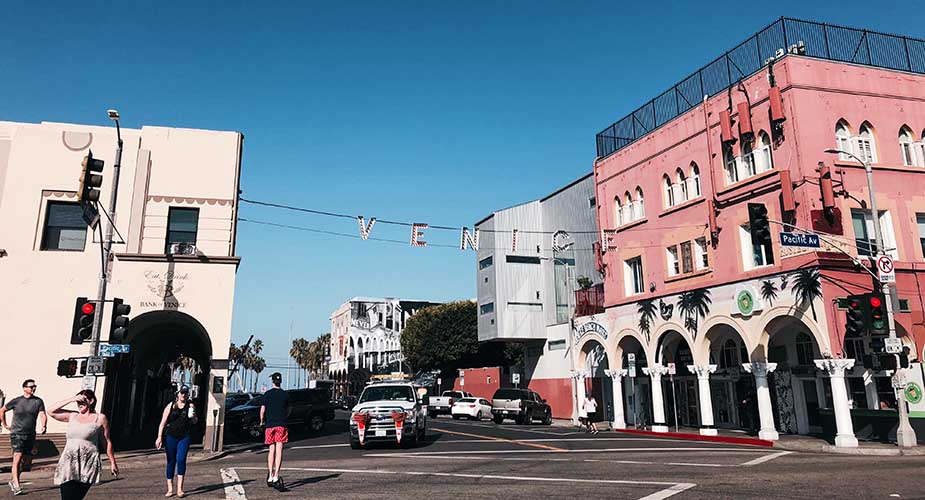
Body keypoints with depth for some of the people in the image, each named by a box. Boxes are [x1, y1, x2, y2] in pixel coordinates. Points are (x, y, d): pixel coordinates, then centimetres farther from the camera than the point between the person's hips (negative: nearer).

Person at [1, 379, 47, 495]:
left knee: (27, 462, 9)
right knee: (18, 458, -15)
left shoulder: (38, 401, 3)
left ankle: (12, 479, 32)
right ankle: (16, 486, -12)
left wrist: (43, 426, -22)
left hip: (30, 435, 3)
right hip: (17, 434, -3)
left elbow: (42, 414, -5)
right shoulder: (16, 401, -1)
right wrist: (5, 425, 10)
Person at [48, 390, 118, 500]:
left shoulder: (100, 418, 5)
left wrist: (112, 463, 9)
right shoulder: (72, 416, 15)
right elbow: (52, 411, 5)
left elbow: (107, 442, 8)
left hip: (88, 465, -2)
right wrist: (71, 399, 2)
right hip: (68, 463, 2)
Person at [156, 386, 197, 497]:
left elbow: (194, 422, 10)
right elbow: (163, 422, 3)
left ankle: (179, 489, -9)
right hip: (171, 437, 1)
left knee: (181, 459, -13)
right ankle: (170, 489, 17)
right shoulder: (170, 406, 3)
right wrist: (159, 437, -5)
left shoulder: (190, 406, 5)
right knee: (171, 462, 7)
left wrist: (192, 416, -12)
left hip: (184, 438, 0)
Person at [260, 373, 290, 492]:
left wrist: (262, 421, 14)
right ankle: (276, 476, -16)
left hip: (269, 425, 1)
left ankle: (270, 476, 11)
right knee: (279, 451, -5)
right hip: (281, 425, -1)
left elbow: (262, 410, -1)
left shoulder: (267, 394, 1)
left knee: (271, 450, 11)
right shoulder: (285, 394, 5)